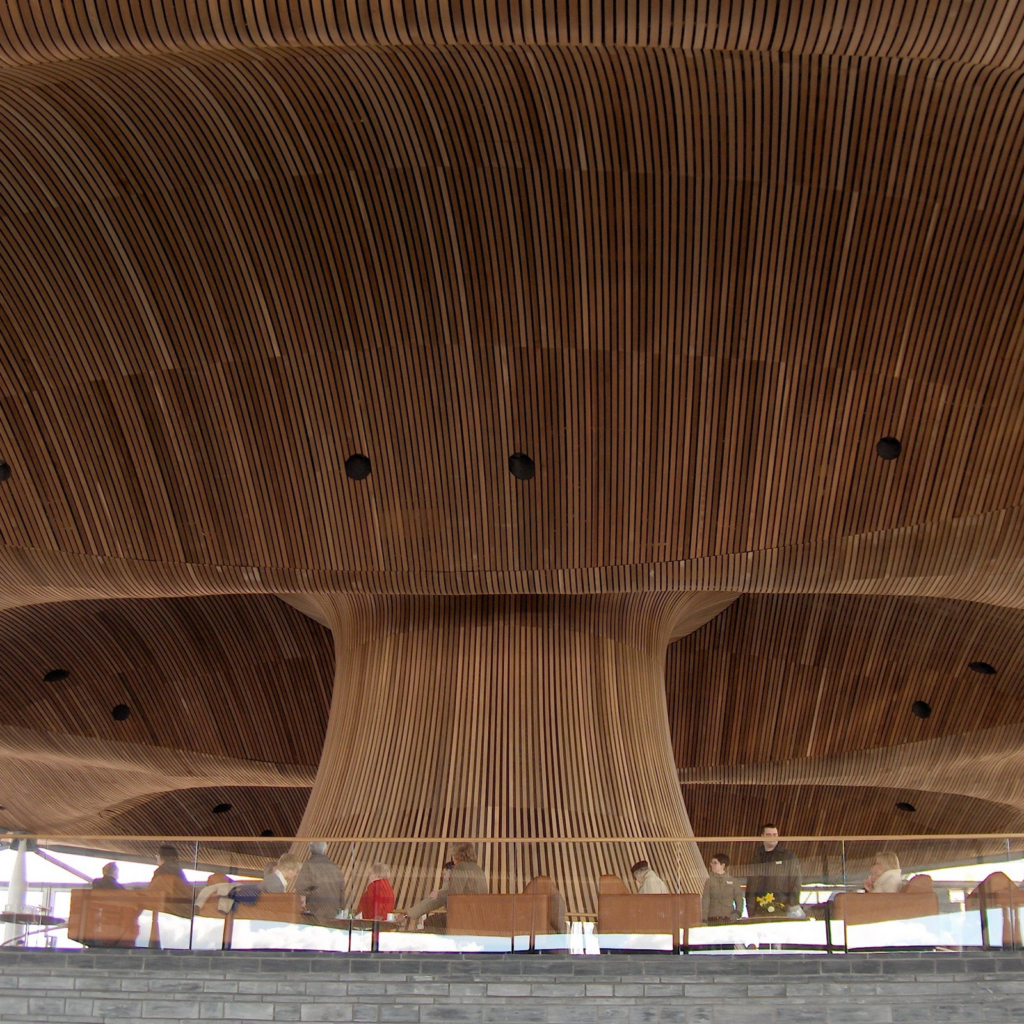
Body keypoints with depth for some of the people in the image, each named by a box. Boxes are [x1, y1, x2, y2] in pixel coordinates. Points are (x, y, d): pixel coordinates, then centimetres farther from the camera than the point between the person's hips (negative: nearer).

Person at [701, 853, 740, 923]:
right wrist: (704, 920, -10)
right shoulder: (709, 881, 4)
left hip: (729, 919, 1)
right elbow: (705, 901, -1)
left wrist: (737, 912, -7)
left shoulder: (732, 881, 7)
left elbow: (738, 899, 10)